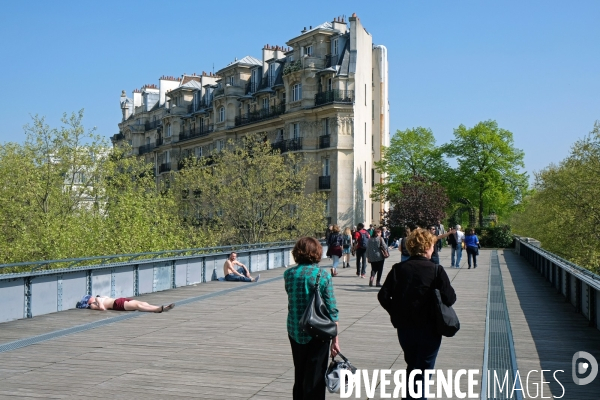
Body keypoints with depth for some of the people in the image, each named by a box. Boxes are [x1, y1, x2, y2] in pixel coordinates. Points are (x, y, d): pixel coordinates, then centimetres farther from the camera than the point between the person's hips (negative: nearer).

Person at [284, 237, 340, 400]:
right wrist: (335, 339, -6)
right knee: (315, 377, 6)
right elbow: (331, 309, -12)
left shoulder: (288, 274, -4)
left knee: (299, 374, 20)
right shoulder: (323, 276, -12)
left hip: (295, 332, 4)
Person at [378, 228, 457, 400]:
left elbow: (383, 296, -7)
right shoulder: (436, 270, -14)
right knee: (423, 369, 10)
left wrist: (396, 312, 7)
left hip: (404, 328, 4)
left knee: (412, 365, 24)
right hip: (429, 329, -4)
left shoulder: (398, 268, -5)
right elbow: (450, 298, -16)